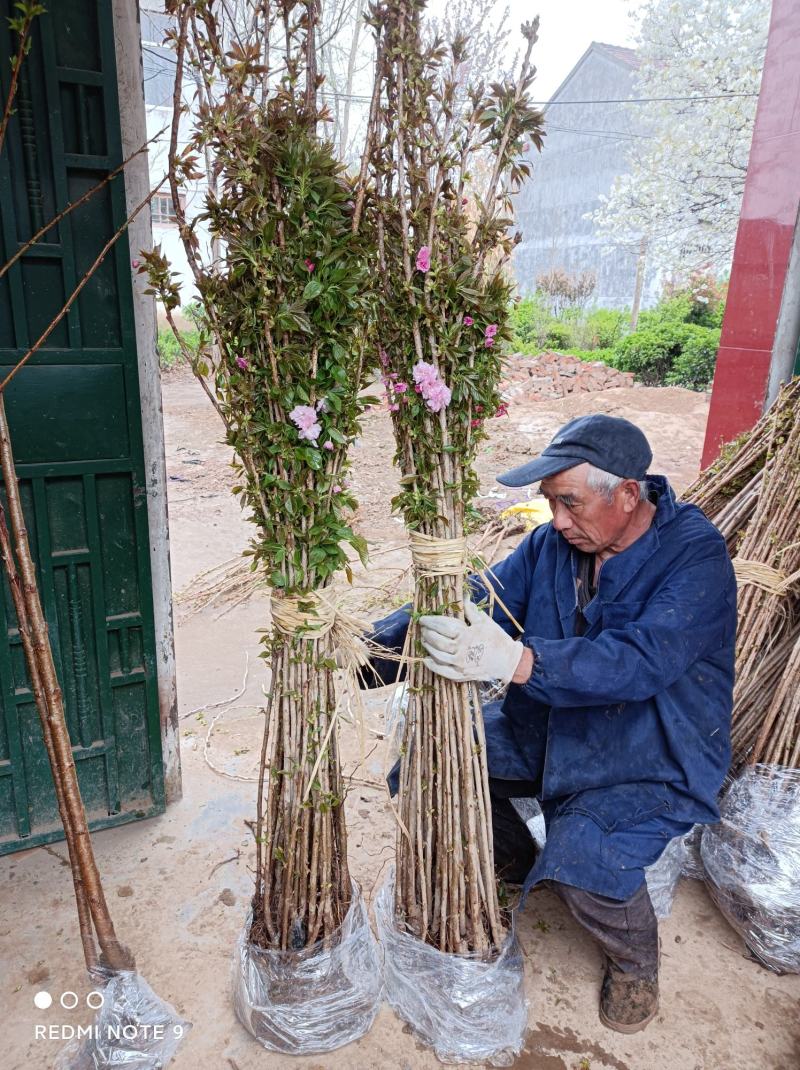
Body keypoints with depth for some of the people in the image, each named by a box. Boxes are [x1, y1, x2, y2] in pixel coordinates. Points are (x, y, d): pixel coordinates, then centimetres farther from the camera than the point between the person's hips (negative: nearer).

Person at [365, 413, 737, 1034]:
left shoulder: (695, 556, -22)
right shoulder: (554, 542, -5)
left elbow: (642, 660, -37)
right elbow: (472, 603, -12)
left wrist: (516, 662, -51)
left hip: (652, 762, -5)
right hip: (547, 729, 6)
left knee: (581, 861, -30)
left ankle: (635, 962, 8)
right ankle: (516, 862, 24)